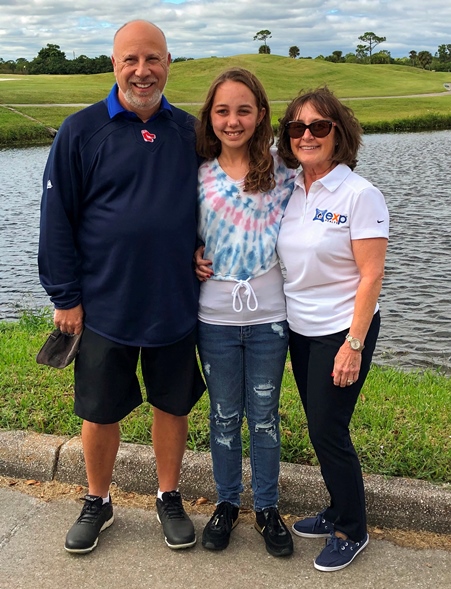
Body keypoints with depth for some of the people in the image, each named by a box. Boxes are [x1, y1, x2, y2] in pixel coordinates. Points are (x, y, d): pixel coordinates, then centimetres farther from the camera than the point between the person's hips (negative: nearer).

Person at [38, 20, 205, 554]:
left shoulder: (189, 132, 4)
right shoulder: (81, 131, -5)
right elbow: (57, 220, -4)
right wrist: (65, 298, -6)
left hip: (175, 304, 2)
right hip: (104, 305, -2)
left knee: (173, 404, 14)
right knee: (100, 410, 11)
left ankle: (169, 499, 35)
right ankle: (97, 504, 34)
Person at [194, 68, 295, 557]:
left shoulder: (281, 173, -3)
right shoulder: (197, 176, 0)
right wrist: (189, 260, -8)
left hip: (268, 316, 0)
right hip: (215, 318, 1)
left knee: (264, 415, 12)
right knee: (224, 415, 15)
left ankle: (267, 508, 32)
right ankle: (226, 502, 35)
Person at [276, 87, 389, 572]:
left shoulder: (359, 195, -15)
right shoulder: (288, 191, 3)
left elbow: (371, 276, -16)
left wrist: (353, 345, -19)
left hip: (342, 331, -6)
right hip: (300, 329, 6)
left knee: (328, 430, -1)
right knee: (320, 427, 15)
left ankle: (352, 531, 20)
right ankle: (339, 512, 35)